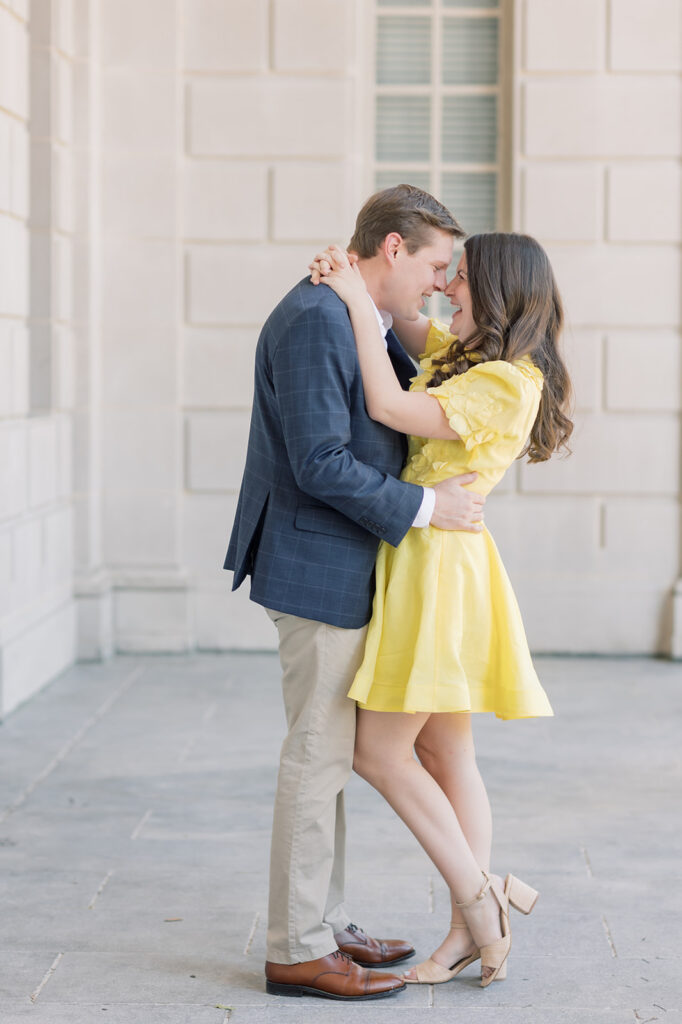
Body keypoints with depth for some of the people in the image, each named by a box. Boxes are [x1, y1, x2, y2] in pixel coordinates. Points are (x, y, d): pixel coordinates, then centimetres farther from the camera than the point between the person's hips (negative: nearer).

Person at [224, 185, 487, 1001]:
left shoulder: (367, 321, 13)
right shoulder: (314, 321, -19)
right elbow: (321, 464, -24)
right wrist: (426, 507, -18)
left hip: (344, 568, 10)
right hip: (318, 571, -10)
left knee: (328, 754, 15)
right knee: (318, 757, -4)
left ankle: (322, 925, 24)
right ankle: (296, 951, 4)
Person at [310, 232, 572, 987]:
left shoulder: (507, 382, -17)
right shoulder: (468, 357, 10)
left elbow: (390, 408, -23)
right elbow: (412, 328, 24)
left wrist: (359, 302, -17)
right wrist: (359, 278, 3)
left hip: (438, 568, -10)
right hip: (422, 563, 10)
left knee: (379, 752, -3)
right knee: (445, 757, 11)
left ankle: (478, 896, 5)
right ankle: (471, 930, 16)